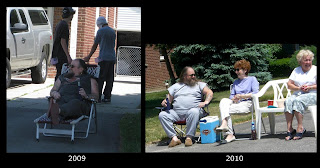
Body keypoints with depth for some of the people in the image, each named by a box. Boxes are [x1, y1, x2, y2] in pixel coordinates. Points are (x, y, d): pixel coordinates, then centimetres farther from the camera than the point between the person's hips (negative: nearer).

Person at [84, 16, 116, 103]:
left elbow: (95, 46, 2)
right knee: (109, 78, 5)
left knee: (100, 78, -4)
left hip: (104, 58, -6)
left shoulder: (100, 31, -2)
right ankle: (107, 97, 5)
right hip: (112, 58, 6)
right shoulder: (113, 31, 17)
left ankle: (98, 97, -5)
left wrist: (88, 57, 12)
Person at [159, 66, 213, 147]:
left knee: (194, 112, -39)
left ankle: (189, 137, -30)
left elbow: (209, 92, 7)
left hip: (193, 110, -3)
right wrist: (164, 102, -2)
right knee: (162, 115, -22)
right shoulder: (175, 86, 25)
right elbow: (169, 99, 21)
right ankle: (174, 138, -26)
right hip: (176, 112, 3)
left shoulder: (199, 84, 19)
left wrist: (205, 102, -12)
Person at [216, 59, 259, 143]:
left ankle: (230, 135, -32)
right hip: (236, 103, 6)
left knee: (227, 110, -28)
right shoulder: (236, 82, 29)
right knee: (224, 100, -26)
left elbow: (256, 93, -5)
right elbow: (231, 95, 20)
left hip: (247, 104, -6)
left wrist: (241, 96, -10)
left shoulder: (252, 79, 11)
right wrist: (233, 99, -5)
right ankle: (224, 124, -39)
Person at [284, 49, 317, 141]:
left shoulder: (315, 69, 7)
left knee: (298, 100, -35)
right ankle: (289, 129, -34)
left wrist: (309, 87, -12)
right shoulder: (296, 70, 18)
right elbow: (289, 85, 10)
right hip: (297, 94, 4)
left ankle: (300, 128, -32)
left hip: (312, 94, -4)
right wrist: (299, 88, -7)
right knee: (288, 101, -30)